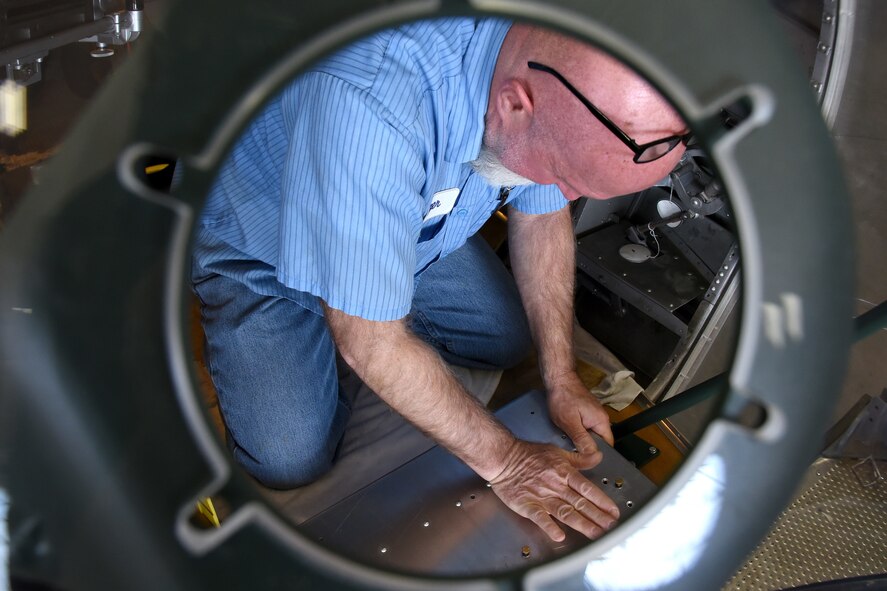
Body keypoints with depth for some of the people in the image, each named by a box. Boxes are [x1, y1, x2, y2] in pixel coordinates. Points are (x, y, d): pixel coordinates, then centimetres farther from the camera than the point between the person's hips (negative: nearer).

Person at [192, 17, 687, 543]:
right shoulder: (368, 103, -45)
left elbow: (542, 217, -5)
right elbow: (372, 343, -35)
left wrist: (561, 380, -7)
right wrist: (502, 460, -23)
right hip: (257, 237, -5)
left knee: (510, 338, 4)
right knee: (290, 462, -14)